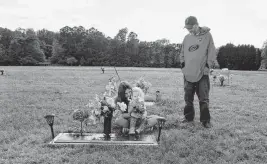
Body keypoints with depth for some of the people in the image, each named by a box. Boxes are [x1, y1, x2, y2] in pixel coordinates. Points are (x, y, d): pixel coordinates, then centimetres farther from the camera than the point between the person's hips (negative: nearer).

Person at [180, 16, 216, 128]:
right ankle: (189, 117, 23)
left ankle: (205, 120, 7)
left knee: (204, 98, -2)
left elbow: (212, 52, -1)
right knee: (188, 98, 10)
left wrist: (208, 65, -8)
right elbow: (182, 53, 19)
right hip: (188, 73, 4)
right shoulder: (187, 38, 11)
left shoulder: (207, 35, 0)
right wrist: (183, 64, 8)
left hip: (202, 73, -4)